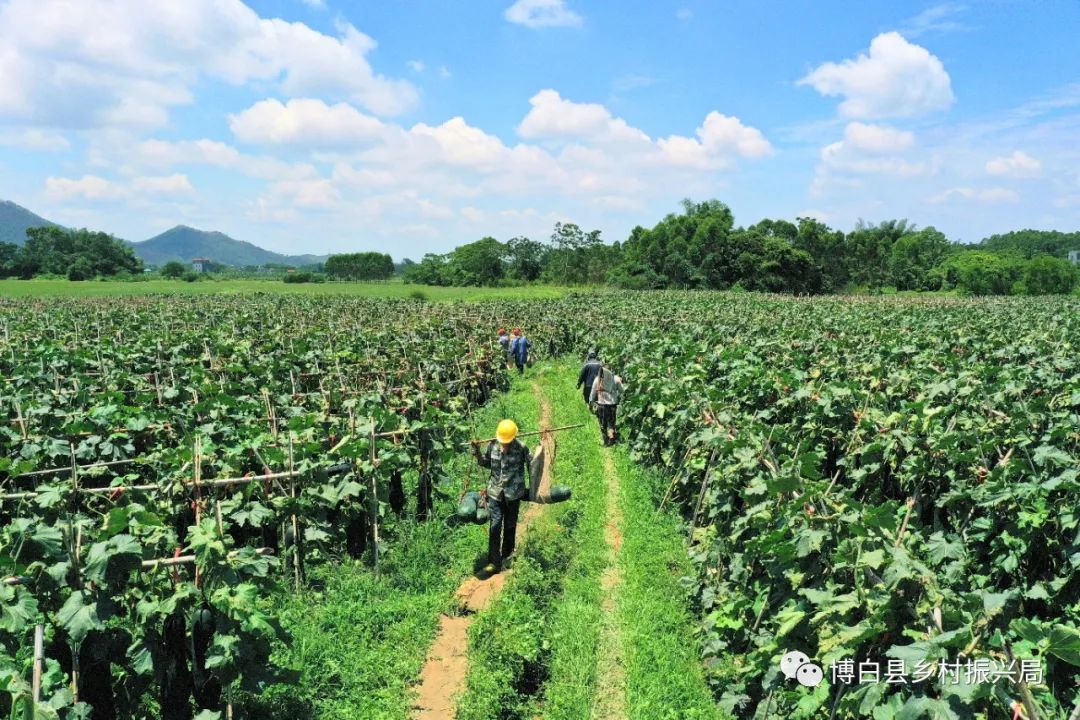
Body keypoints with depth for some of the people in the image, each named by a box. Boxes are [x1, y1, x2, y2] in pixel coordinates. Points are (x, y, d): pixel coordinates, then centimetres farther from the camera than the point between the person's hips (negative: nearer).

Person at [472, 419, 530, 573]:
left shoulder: (521, 448, -15)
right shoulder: (492, 445, -6)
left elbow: (531, 466, -1)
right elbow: (486, 463, 11)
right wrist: (478, 454, -8)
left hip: (513, 493, -1)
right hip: (495, 492, 2)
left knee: (510, 525, 13)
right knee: (495, 526, -5)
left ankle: (506, 555, 35)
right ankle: (494, 562, 0)